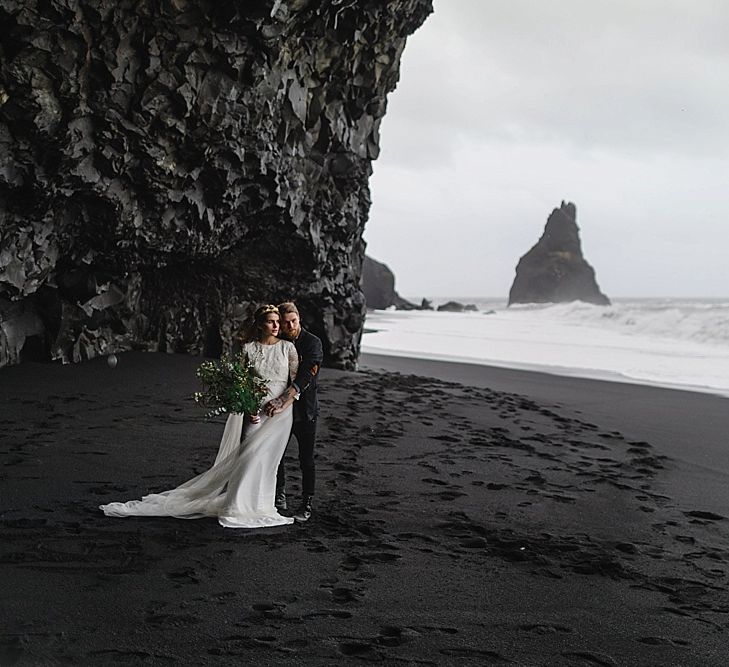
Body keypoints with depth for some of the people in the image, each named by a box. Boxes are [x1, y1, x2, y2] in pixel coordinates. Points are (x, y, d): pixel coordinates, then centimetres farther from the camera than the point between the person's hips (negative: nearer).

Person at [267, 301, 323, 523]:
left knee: (306, 460, 4)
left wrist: (282, 400, -32)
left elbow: (306, 376, -24)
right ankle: (279, 496, 33)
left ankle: (306, 505, 15)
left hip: (304, 411, -4)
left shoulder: (312, 343, -12)